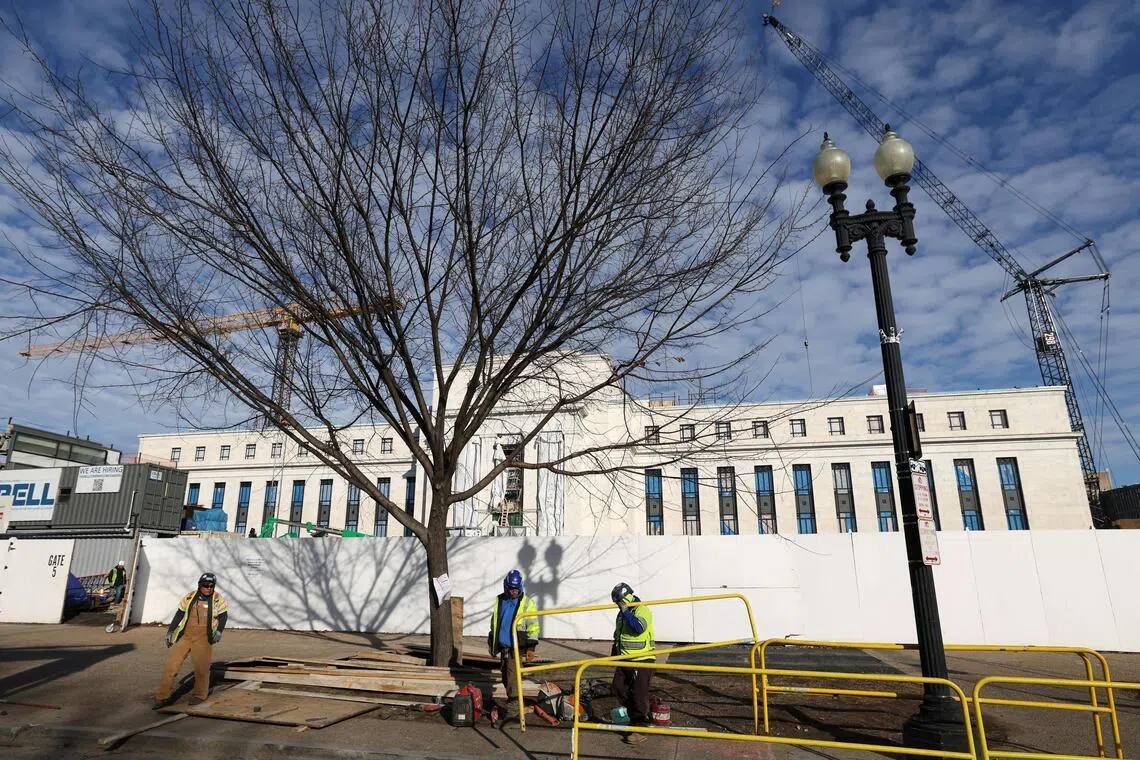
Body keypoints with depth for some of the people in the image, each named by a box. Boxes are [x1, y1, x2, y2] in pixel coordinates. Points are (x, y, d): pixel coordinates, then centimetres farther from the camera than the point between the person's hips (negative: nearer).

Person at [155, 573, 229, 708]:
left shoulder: (217, 599, 1)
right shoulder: (190, 597, 5)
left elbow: (223, 616, 2)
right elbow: (179, 615, 13)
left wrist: (219, 631, -13)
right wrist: (170, 632, 10)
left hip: (203, 638, -2)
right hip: (185, 635, 2)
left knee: (201, 667, -1)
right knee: (171, 664, 0)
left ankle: (200, 695, 18)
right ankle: (162, 696, 14)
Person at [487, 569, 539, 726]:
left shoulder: (527, 603, -8)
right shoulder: (499, 600, 7)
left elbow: (533, 626, -8)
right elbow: (494, 622, 18)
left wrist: (531, 647, -11)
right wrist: (491, 642, 18)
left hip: (516, 647, -5)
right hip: (502, 646, 6)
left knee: (512, 676, -8)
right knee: (505, 676, 12)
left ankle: (513, 708, -2)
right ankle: (512, 701, 26)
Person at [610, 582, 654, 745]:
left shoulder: (642, 610, -13)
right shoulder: (622, 614, 13)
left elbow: (639, 627, -32)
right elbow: (617, 636, 23)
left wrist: (626, 612, -29)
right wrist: (614, 653, 21)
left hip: (642, 660, -9)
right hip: (625, 660, 9)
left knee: (639, 694, -6)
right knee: (617, 688, 8)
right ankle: (636, 715, 27)